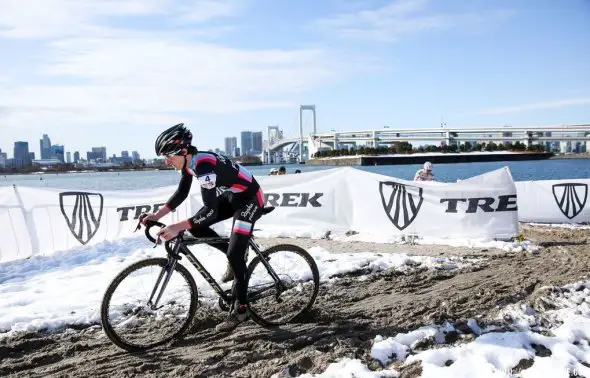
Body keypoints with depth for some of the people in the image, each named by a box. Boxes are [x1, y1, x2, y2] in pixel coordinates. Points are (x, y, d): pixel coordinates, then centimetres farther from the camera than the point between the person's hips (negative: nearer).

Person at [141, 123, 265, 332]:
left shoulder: (204, 165, -33)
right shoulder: (189, 162, -5)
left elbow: (210, 210, -38)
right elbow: (181, 193, 4)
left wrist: (177, 227, -42)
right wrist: (157, 215, -6)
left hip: (250, 199, -9)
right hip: (231, 196, 9)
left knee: (234, 254, -13)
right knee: (196, 226, 1)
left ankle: (241, 309, 2)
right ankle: (236, 256, 16)